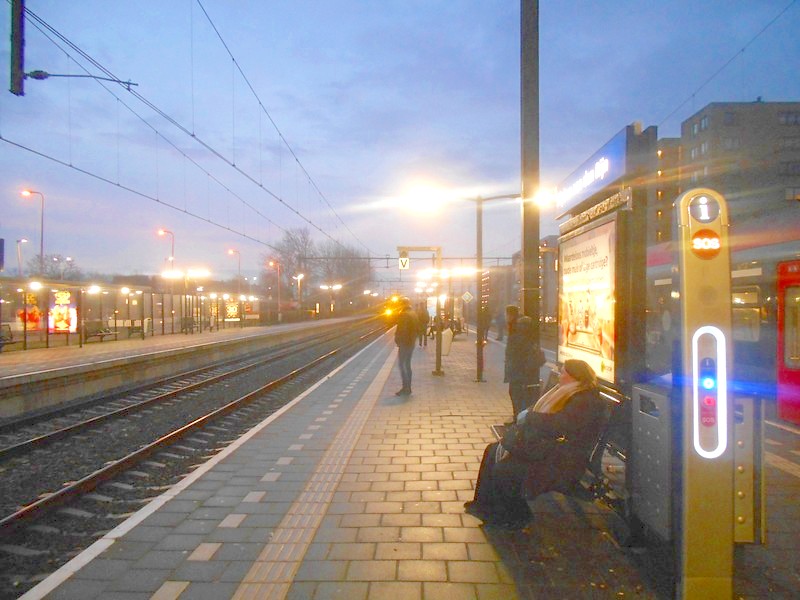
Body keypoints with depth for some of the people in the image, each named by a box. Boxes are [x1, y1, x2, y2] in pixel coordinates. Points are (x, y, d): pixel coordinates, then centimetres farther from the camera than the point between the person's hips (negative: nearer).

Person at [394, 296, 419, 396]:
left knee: (401, 364, -4)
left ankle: (405, 388, -7)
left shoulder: (403, 314, -17)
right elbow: (417, 329, 16)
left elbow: (401, 330, -21)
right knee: (407, 365, 15)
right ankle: (408, 388, 18)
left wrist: (397, 340, -12)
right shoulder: (414, 314, 12)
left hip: (404, 343, -9)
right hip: (411, 343, 9)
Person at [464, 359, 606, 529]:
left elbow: (555, 425, -29)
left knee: (504, 469, -21)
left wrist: (527, 417, -12)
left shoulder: (587, 402, -19)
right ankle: (484, 504, 10)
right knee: (492, 451, 4)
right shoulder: (569, 395, 12)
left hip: (563, 463, -11)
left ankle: (514, 518, 2)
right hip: (546, 447, 11)